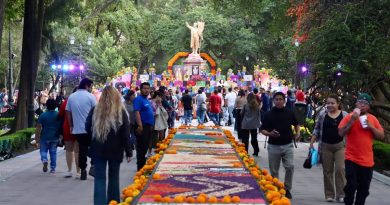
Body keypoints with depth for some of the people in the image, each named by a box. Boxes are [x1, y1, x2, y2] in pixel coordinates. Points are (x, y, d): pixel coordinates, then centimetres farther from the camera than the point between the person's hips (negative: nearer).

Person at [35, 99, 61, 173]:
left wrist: (37, 136, 1)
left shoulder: (43, 115, -8)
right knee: (53, 152, 10)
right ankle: (53, 168, 9)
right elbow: (61, 126, 6)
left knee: (43, 150, 11)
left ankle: (45, 160, -18)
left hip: (45, 137, -2)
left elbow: (39, 127, -7)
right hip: (55, 137, 2)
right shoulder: (58, 115, -1)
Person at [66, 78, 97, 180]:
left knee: (82, 149, 9)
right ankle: (93, 166, 1)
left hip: (77, 129, 4)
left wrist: (71, 126, 18)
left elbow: (68, 112, 11)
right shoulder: (90, 96, -7)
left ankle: (83, 171, 10)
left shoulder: (71, 97, 8)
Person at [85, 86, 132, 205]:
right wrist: (128, 151, -2)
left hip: (98, 149, 1)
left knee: (99, 178, 2)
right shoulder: (121, 112, -6)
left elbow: (88, 128, 7)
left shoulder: (95, 110, -1)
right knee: (114, 177, 13)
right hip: (115, 150, -1)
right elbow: (126, 134, -7)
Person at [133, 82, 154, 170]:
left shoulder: (147, 100, 17)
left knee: (145, 147, 16)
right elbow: (137, 112, -22)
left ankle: (143, 165, 27)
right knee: (141, 148, -5)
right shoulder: (139, 99, -12)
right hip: (143, 127, -9)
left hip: (149, 127, 9)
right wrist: (140, 125, -30)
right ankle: (140, 168, 0)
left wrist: (151, 125, 22)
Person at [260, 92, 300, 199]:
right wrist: (269, 133, -19)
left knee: (290, 167, -10)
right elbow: (262, 130, 1)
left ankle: (287, 188, 7)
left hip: (288, 145, 1)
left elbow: (296, 124, 20)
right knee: (274, 170, 7)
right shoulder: (269, 114, -2)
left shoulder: (289, 113, 3)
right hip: (273, 146, 0)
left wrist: (297, 133, 2)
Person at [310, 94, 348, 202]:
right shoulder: (322, 115, 4)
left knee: (340, 169, -8)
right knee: (327, 171, 6)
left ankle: (341, 195, -2)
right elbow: (317, 130, 8)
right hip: (325, 146, 2)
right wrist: (312, 142, 2)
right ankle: (329, 194, 15)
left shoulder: (344, 115, 1)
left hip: (340, 146, -1)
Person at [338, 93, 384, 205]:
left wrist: (371, 127, -10)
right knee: (351, 186, -7)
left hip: (367, 161, 4)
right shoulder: (349, 117, -4)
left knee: (364, 188, 10)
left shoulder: (373, 119, 6)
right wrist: (352, 120, -20)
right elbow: (341, 133, -13)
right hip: (352, 159, -4)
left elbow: (382, 136, 6)